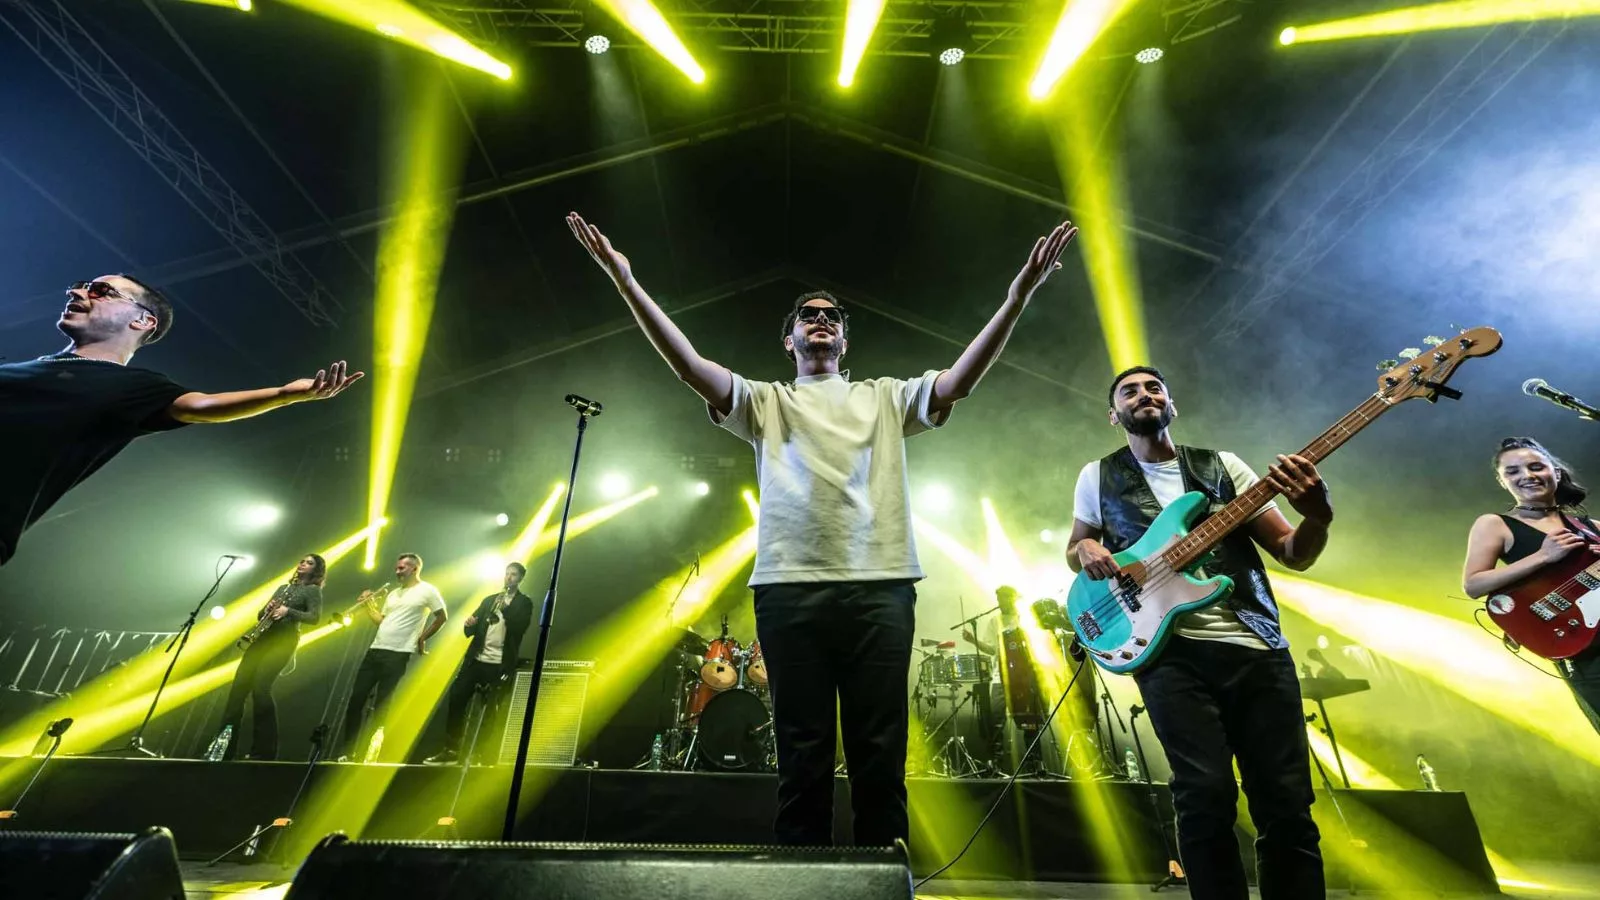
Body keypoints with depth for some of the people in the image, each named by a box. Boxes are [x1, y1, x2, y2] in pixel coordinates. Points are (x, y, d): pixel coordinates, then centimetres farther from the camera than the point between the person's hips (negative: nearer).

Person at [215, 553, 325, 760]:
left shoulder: (313, 590, 7)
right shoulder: (283, 587, 26)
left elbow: (314, 618, -7)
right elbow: (260, 615, 24)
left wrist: (288, 611, -17)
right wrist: (267, 608, 2)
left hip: (283, 640, -7)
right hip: (263, 638, 7)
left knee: (260, 688, -19)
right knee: (238, 686, -5)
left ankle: (264, 750, -12)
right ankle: (223, 746, -1)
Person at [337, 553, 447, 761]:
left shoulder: (427, 591, -6)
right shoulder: (393, 594, 17)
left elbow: (442, 617, -3)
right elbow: (381, 621, 17)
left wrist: (421, 638, 1)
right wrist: (368, 605, 6)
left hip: (398, 654, -7)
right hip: (375, 650, 7)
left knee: (380, 706, -2)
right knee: (355, 700, 6)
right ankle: (348, 752, 17)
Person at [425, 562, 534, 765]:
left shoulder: (524, 602, 3)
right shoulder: (489, 600, 17)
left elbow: (519, 628, -13)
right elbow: (471, 632, 15)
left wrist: (504, 608, -20)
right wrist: (469, 624, -8)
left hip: (499, 665, -5)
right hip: (476, 659, 5)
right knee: (456, 699, -1)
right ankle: (451, 750, 11)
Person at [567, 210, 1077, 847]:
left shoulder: (885, 397, 21)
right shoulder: (764, 401, 18)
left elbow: (960, 381, 8)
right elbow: (690, 365, 6)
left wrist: (1018, 297, -2)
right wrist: (626, 281, -2)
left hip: (880, 585, 1)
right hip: (790, 586, 0)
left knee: (880, 751, 5)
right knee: (802, 752, 6)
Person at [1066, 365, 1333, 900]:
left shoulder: (1222, 466, 13)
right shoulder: (1098, 477, 9)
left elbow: (1295, 556, 11)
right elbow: (1075, 549, 19)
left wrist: (1317, 517, -11)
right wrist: (1086, 551, -5)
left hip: (1258, 646, 3)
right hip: (1171, 651, -2)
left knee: (1287, 803, 3)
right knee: (1207, 797, -12)